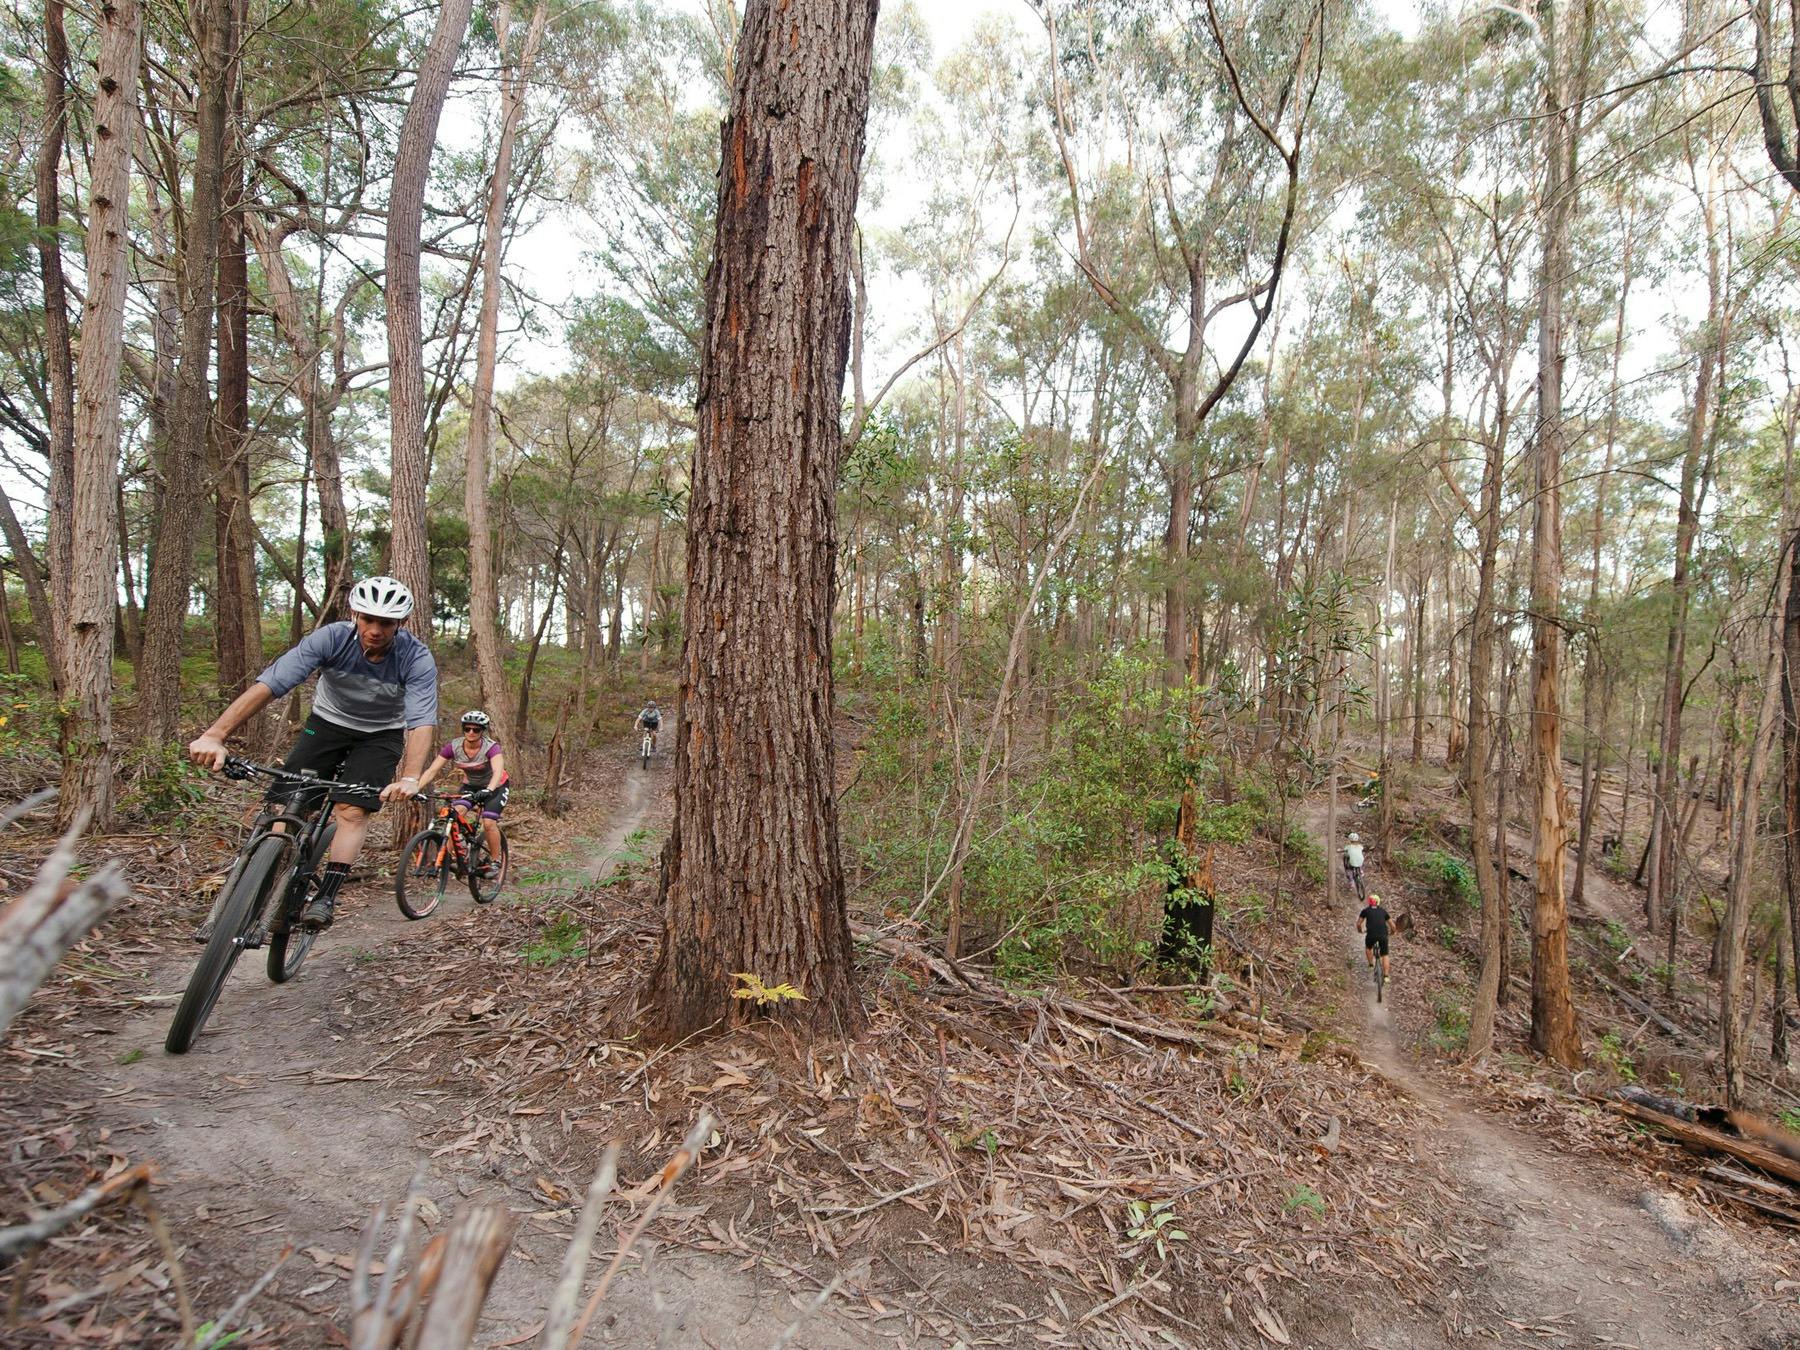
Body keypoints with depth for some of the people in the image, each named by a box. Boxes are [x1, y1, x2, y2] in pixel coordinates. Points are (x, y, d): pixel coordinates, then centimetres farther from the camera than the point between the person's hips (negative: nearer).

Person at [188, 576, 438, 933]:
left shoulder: (417, 659, -28)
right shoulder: (331, 638, -27)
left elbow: (422, 721, -36)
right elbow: (268, 684, -34)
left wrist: (409, 778, -51)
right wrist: (214, 735, -44)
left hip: (381, 735, -1)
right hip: (327, 723, 1)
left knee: (352, 811, -19)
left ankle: (326, 897, -11)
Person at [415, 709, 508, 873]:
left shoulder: (491, 747, -28)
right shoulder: (453, 747, -18)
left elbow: (498, 771, -44)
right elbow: (432, 770, -23)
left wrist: (488, 790, -62)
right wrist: (416, 789, -38)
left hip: (496, 786, -3)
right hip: (471, 785, 3)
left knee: (489, 823, -20)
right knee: (455, 813, -23)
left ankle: (495, 861, 1)